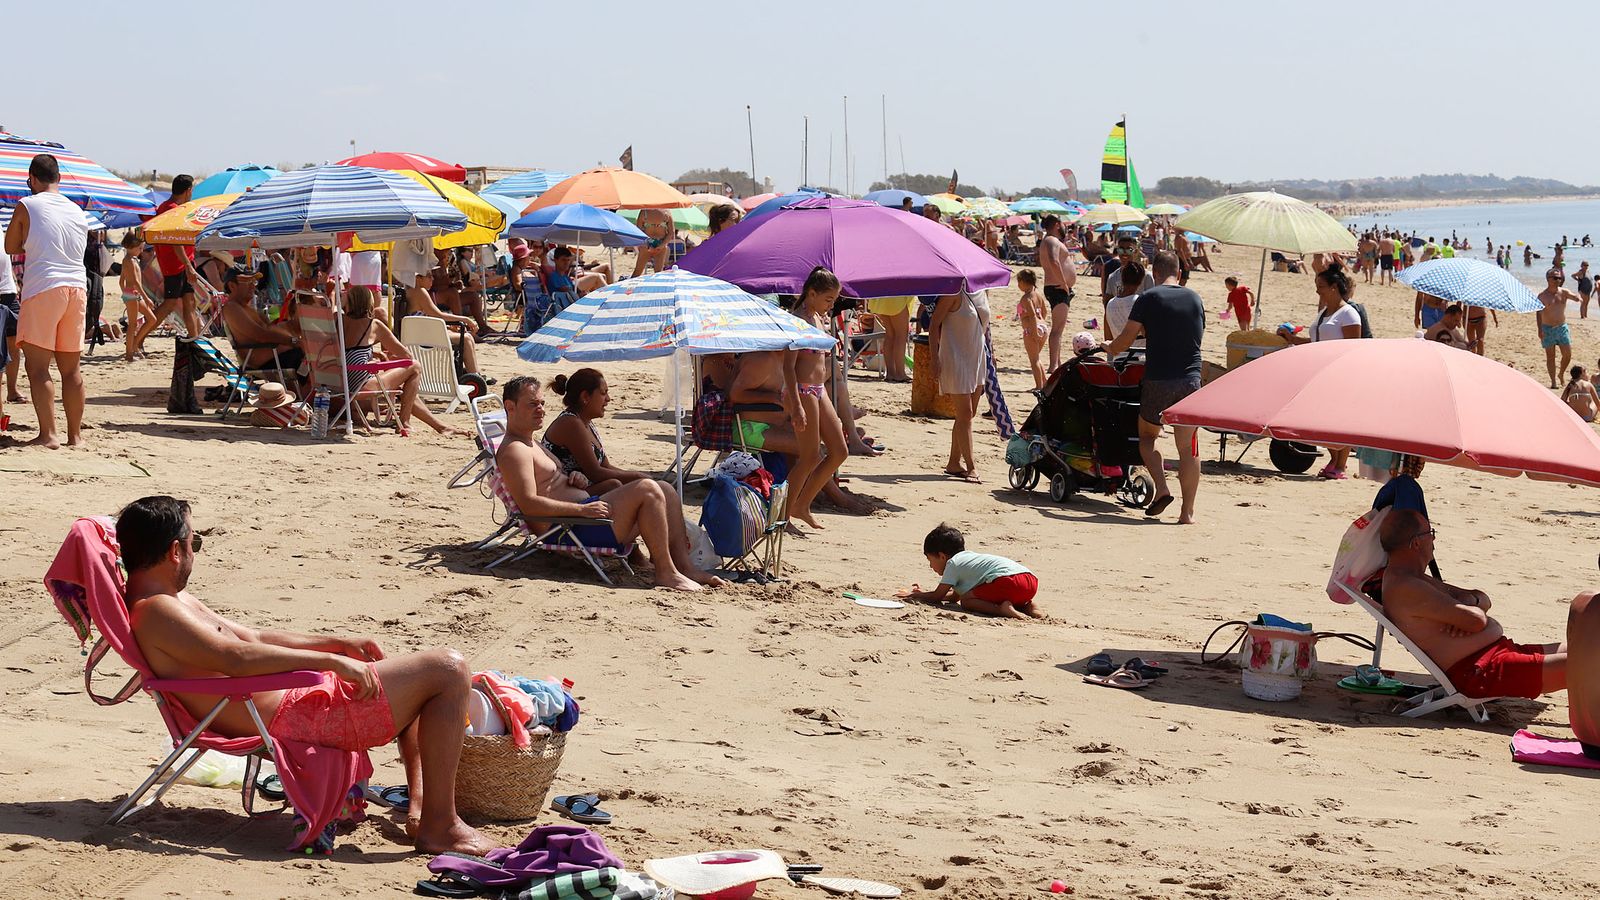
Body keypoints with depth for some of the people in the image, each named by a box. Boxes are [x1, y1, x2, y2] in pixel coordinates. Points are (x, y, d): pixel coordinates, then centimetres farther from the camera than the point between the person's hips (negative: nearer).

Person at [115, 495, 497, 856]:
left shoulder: (174, 600, 17)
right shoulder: (156, 610, -17)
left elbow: (252, 637, 25)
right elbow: (237, 657, -29)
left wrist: (338, 642, 19)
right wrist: (331, 660, -26)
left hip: (295, 701, 12)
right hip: (293, 719, -12)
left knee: (417, 674, 30)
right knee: (448, 670, -14)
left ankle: (420, 803, 18)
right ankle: (440, 826, -12)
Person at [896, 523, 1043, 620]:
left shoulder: (953, 563, 7)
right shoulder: (967, 558, 34)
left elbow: (937, 596, 8)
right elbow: (955, 595, 42)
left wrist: (915, 595, 25)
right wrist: (924, 593, 43)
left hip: (1009, 580, -8)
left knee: (966, 600, -1)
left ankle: (1003, 609, -23)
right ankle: (1028, 606, 6)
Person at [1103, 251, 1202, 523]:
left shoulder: (1148, 298, -4)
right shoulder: (1195, 299, 9)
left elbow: (1125, 340, -5)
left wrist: (1109, 348, 16)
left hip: (1157, 380, -3)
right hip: (1190, 380, 3)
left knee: (1147, 436, 18)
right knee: (1188, 447, 6)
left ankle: (1161, 488, -2)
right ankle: (1187, 512, 3)